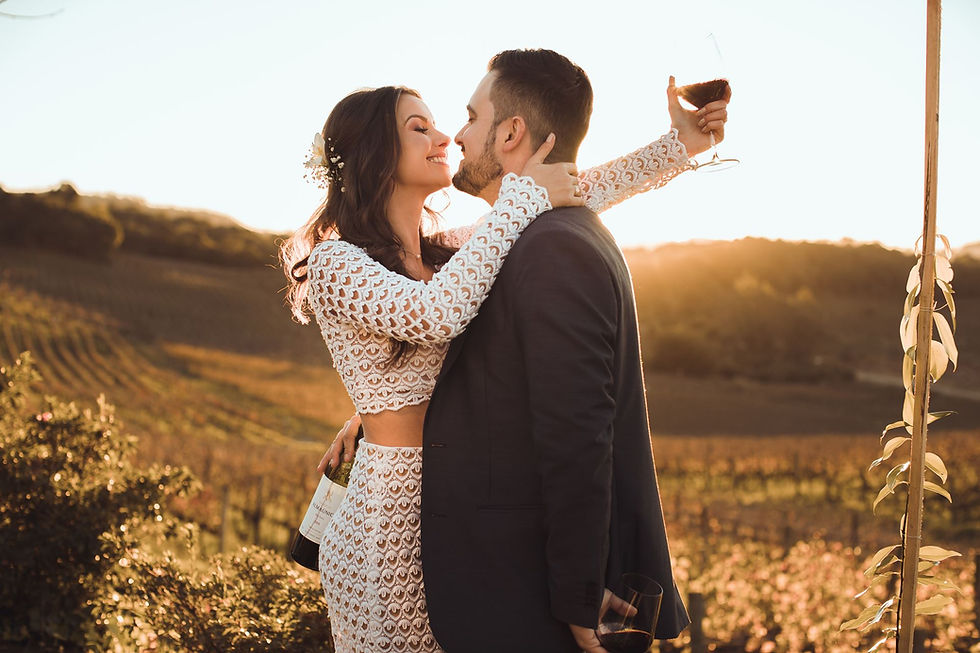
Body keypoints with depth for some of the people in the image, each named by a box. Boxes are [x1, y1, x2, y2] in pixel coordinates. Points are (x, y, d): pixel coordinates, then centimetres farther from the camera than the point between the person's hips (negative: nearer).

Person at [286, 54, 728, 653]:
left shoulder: (446, 251, 11)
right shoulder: (334, 262, -10)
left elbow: (577, 193, 14)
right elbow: (434, 314, -29)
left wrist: (681, 143, 9)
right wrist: (522, 197, -21)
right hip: (390, 524, -7)